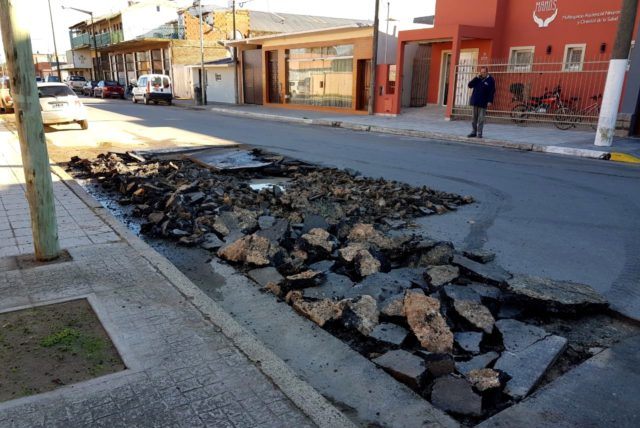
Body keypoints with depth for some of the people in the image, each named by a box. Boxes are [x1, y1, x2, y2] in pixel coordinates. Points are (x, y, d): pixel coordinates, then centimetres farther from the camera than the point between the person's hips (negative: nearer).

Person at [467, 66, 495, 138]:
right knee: (474, 118, 9)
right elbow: (470, 85, 2)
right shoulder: (477, 78, 10)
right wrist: (476, 78, -7)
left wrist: (490, 101, -15)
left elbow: (492, 91, -7)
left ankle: (479, 133, 4)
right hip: (475, 101, 5)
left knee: (481, 119, -3)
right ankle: (474, 132, 18)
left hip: (483, 103, -4)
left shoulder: (490, 80, -4)